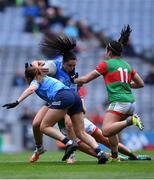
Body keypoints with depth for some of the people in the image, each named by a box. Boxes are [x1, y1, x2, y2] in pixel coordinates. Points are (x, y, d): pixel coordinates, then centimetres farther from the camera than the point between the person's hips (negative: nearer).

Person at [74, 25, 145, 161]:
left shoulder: (106, 64, 2)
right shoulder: (127, 65, 18)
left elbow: (85, 79, 4)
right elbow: (140, 84, 22)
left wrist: (73, 81, 21)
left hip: (118, 103, -7)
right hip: (131, 102, 8)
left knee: (106, 131, -21)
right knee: (111, 130, 19)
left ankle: (131, 120, -33)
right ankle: (115, 156, 10)